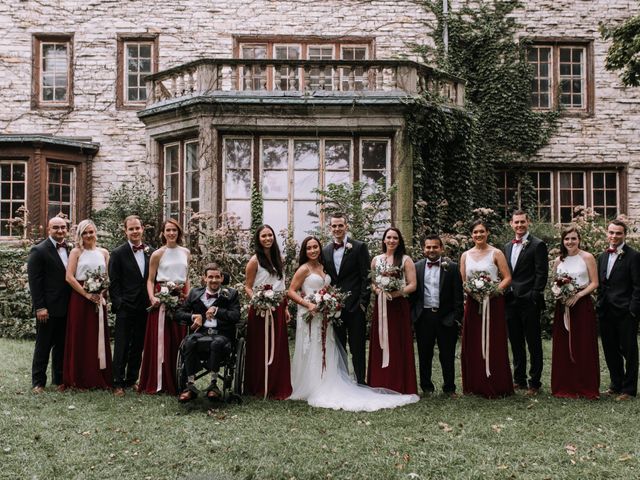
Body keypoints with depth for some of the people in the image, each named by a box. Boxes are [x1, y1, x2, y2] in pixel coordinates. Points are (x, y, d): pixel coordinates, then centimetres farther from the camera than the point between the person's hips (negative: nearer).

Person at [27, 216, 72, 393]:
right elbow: (34, 281, -11)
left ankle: (59, 378, 25)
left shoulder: (69, 249, 9)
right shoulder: (39, 251, -8)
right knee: (43, 345, 4)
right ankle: (38, 382, 14)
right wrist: (39, 307, -15)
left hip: (66, 307, 5)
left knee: (62, 345, 14)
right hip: (48, 308, -5)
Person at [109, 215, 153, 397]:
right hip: (125, 308, -4)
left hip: (145, 307, 4)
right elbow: (114, 283, -5)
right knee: (122, 346, 0)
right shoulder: (118, 253, -3)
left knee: (138, 346, 11)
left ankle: (132, 379, 23)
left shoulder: (151, 252, 8)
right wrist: (118, 303, -11)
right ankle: (118, 383, 7)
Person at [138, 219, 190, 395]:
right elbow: (150, 280, 0)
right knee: (160, 339, -2)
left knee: (179, 339, 6)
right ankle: (157, 382, 5)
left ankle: (177, 382, 14)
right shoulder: (158, 254, -1)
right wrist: (152, 297, -16)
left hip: (181, 298, 4)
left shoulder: (185, 253, 10)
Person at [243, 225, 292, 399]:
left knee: (278, 349, 9)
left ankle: (278, 388, 19)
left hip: (278, 310, 5)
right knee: (261, 350, 2)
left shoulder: (278, 258, 11)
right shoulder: (255, 260, -6)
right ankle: (260, 388, 14)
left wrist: (285, 308, 12)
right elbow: (248, 287, -5)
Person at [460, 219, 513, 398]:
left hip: (493, 302, -3)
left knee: (494, 343, 0)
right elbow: (462, 281, 10)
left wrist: (495, 290, -18)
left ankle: (496, 386, 9)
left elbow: (507, 278, -3)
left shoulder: (496, 253, 0)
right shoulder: (465, 255, 10)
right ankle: (476, 385, 14)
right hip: (473, 303, 3)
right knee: (473, 344, 4)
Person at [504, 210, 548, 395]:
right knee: (516, 343, 13)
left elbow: (541, 274, -10)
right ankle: (519, 379, 23)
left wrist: (534, 297, -15)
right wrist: (505, 293, 8)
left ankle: (534, 382, 9)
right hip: (511, 301, 7)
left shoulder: (538, 245, -6)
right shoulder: (507, 246, 15)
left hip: (529, 302, -7)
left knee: (534, 344, 2)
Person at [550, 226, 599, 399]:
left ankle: (586, 387, 9)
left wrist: (577, 295, -16)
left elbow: (594, 283, -4)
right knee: (563, 347, 4)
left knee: (584, 346, -1)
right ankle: (565, 387, 12)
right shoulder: (558, 261, 10)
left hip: (582, 305, -4)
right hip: (563, 306, 4)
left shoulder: (587, 258, -2)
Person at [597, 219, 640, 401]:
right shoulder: (603, 257, 13)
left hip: (625, 313, -6)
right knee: (610, 351, 14)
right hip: (606, 312, 7)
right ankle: (616, 384, 28)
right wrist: (600, 306, 8)